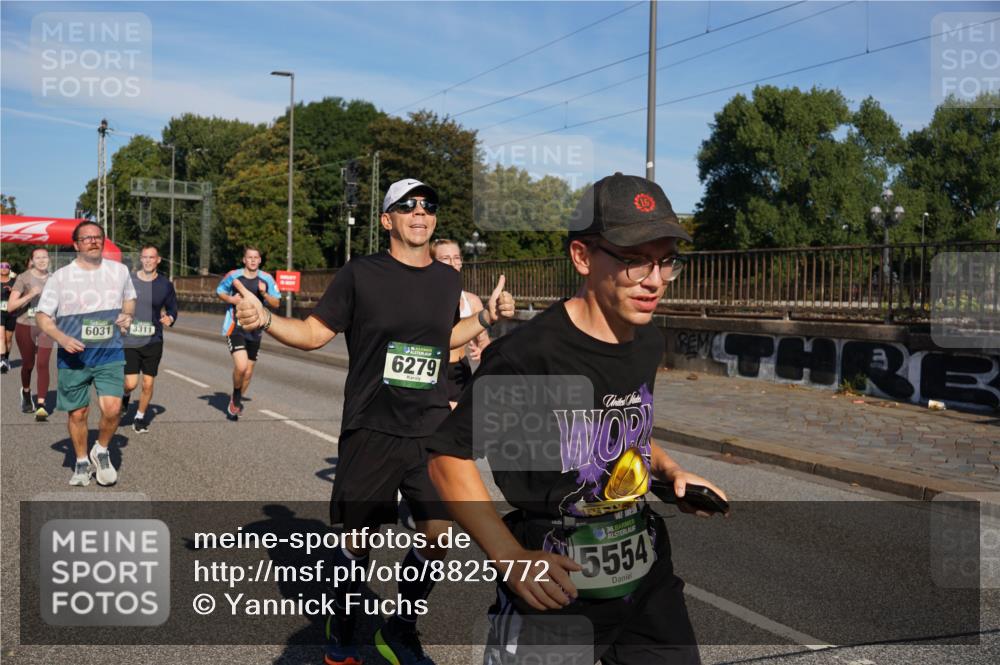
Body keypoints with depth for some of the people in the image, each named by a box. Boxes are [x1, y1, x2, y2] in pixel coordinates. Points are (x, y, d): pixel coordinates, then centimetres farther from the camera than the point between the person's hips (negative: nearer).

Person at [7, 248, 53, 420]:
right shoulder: (23, 278, -7)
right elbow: (10, 306, -14)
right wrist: (30, 295, -25)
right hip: (25, 326, -1)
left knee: (43, 364, -11)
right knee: (28, 364, 12)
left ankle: (41, 405, -13)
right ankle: (26, 393, 41)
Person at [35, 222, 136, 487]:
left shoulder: (119, 271, 4)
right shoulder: (60, 277, -3)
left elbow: (130, 299, 21)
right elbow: (42, 316, 0)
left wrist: (127, 315, -2)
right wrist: (62, 338, -18)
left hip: (110, 353, 1)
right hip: (73, 356, -1)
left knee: (111, 409, -14)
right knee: (77, 413, 8)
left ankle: (101, 451, 15)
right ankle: (82, 463, 30)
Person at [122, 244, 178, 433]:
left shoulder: (165, 285, 0)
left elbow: (172, 308, 10)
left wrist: (170, 318, -9)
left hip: (153, 341, 1)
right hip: (129, 341, -1)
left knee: (148, 384, 4)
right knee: (131, 383, -8)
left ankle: (140, 416, 27)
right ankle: (124, 396, 29)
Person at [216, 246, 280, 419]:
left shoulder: (266, 279, 1)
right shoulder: (233, 276, -4)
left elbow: (276, 304, 5)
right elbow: (220, 291, 12)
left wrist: (264, 294, -14)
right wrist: (230, 299, -8)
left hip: (255, 330, 3)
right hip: (235, 328, -3)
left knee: (248, 372, 10)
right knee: (241, 366, -21)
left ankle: (236, 402, 33)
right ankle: (236, 397, 7)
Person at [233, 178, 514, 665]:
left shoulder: (447, 279, 8)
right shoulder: (361, 274, -5)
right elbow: (313, 333, -2)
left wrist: (486, 318, 13)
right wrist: (264, 319, -17)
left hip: (433, 432, 4)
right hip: (372, 432, -4)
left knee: (436, 537, 3)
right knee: (358, 536, 6)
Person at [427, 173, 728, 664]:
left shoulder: (649, 344, 1)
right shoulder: (528, 354, -22)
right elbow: (448, 458, -16)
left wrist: (670, 470, 2)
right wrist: (512, 560, -22)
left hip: (649, 582, 7)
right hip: (554, 593, -6)